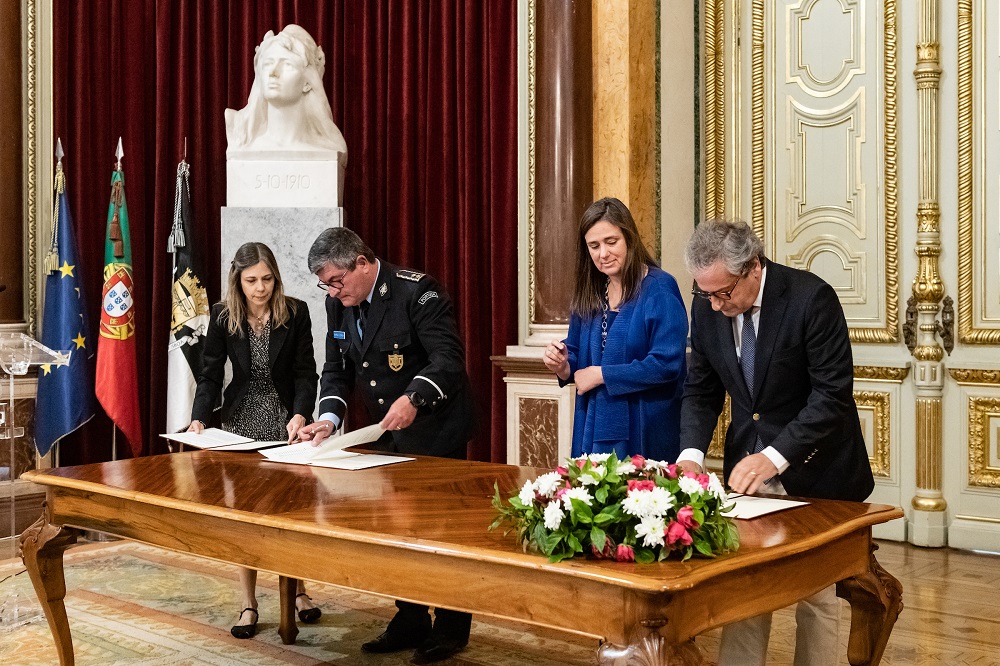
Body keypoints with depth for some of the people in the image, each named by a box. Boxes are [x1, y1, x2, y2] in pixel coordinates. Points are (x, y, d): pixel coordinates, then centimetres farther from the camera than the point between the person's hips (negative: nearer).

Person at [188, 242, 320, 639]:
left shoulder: (296, 313, -9)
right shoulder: (222, 317, -5)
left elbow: (305, 372, -9)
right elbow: (211, 374, -5)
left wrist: (301, 415, -25)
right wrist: (198, 420, -20)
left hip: (286, 421, -1)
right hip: (241, 423, 1)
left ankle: (299, 591, 26)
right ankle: (249, 605, 13)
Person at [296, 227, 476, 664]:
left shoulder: (417, 291, -20)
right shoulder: (338, 303, 2)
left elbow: (448, 358, -26)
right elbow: (336, 368, 7)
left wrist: (413, 398, -42)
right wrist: (329, 416, -10)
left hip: (435, 429, -7)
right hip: (389, 434, 8)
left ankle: (451, 628, 17)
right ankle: (410, 622, 27)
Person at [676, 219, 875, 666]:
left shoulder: (811, 298, -20)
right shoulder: (707, 307, -5)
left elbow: (833, 395, -21)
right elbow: (700, 391, 3)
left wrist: (775, 457, -30)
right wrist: (692, 453, -14)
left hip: (812, 466, -4)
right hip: (748, 461, 4)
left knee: (816, 595, 7)